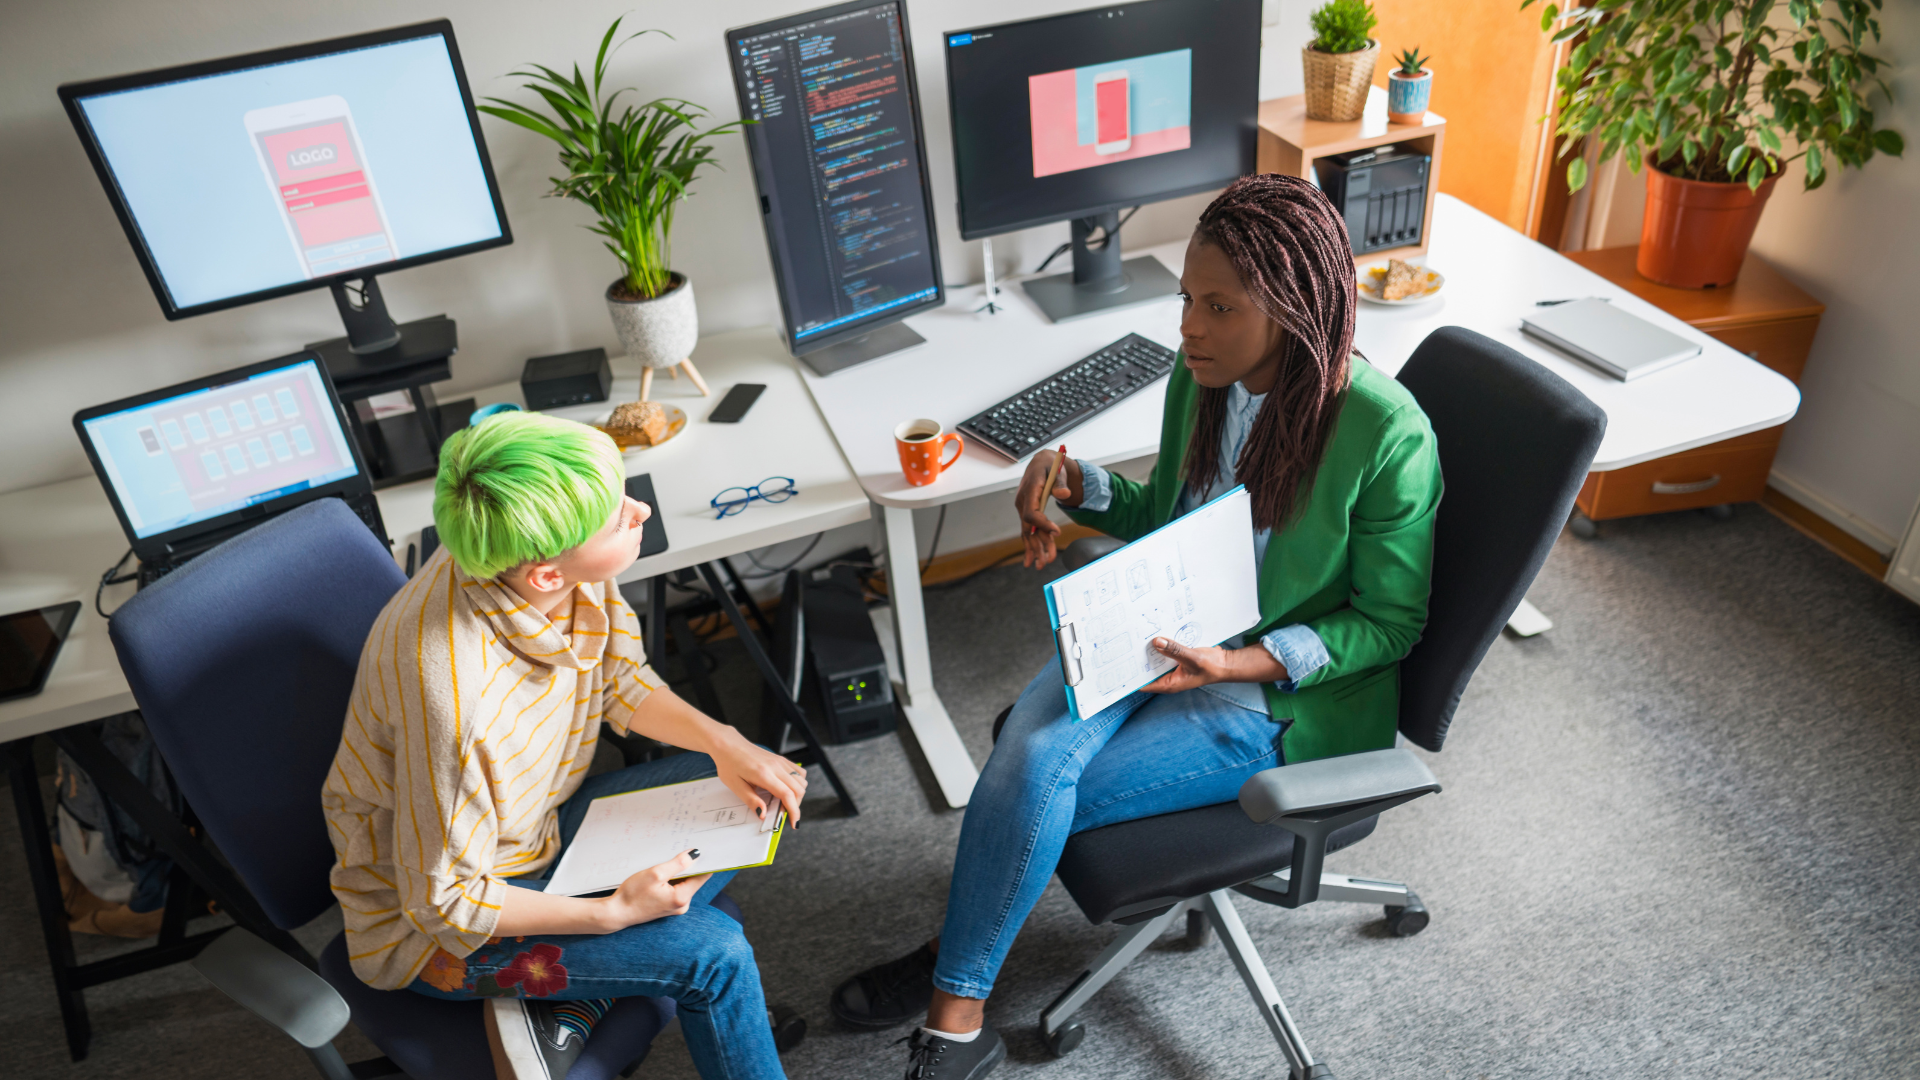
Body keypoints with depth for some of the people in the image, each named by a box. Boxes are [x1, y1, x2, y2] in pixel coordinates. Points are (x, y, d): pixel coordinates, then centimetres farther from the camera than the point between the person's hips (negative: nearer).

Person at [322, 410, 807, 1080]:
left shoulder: (573, 570, -19)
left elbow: (622, 681, 1)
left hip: (538, 826, 8)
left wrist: (722, 742, -14)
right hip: (431, 926, -7)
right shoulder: (451, 687, -39)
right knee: (713, 953, -20)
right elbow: (443, 901, -26)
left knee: (752, 793, 3)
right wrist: (614, 912, -21)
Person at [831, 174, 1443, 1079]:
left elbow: (1389, 622, -10)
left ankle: (956, 1005, 8)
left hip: (1290, 696, -5)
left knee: (1034, 780, -18)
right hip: (1179, 634, 6)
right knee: (1033, 743, -24)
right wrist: (1078, 484, -7)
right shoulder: (1201, 379, -4)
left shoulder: (1387, 436, -22)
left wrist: (1247, 663, -23)